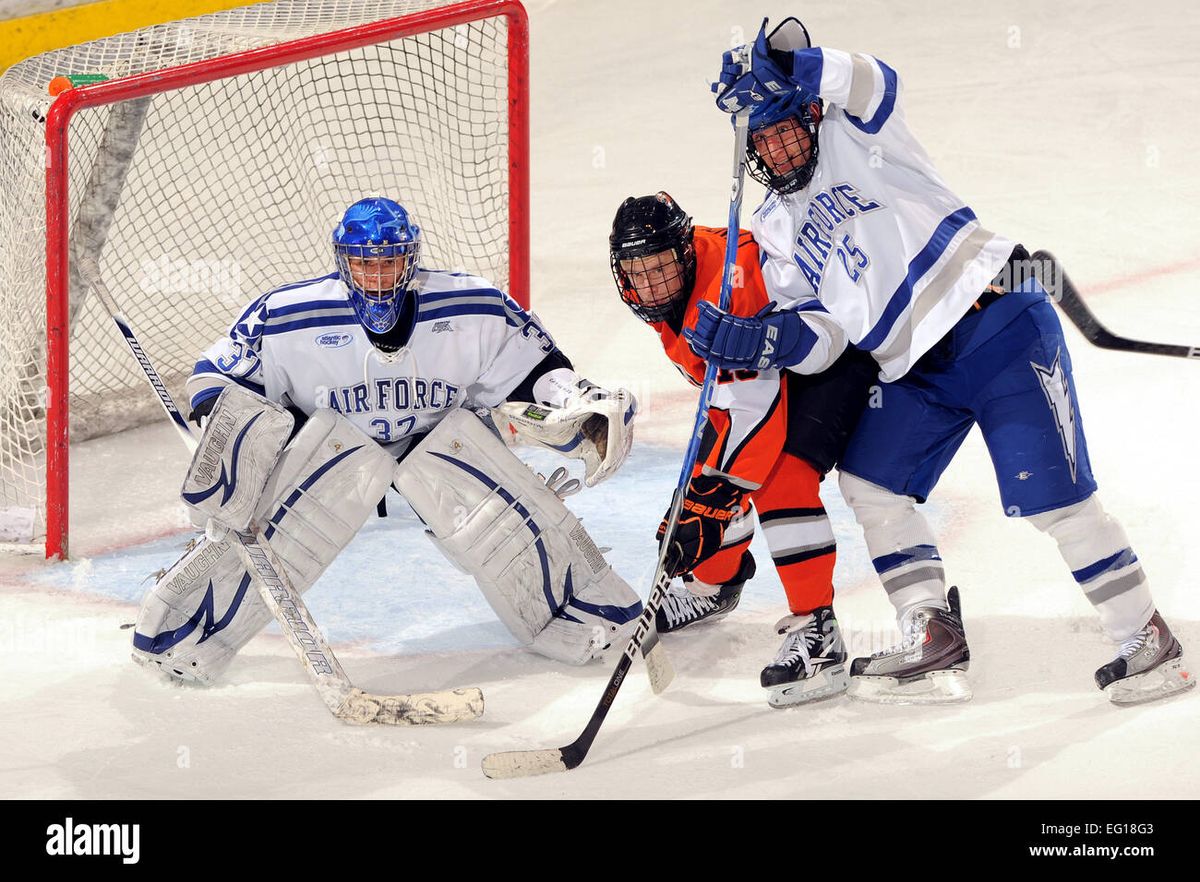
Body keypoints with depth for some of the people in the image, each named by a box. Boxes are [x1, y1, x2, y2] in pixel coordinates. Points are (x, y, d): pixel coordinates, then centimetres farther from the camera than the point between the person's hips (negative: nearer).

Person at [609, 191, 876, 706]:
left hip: (839, 353, -10)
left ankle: (816, 629, -26)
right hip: (769, 363, 10)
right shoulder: (665, 295, -7)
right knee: (708, 471, 9)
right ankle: (715, 582, 37)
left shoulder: (730, 284, -36)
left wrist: (712, 501, -40)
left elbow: (756, 410, -39)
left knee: (781, 476, -26)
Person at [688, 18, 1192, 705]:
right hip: (916, 371, 8)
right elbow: (819, 333, 8)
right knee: (870, 485, 1)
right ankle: (935, 644, 5)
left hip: (997, 321, -8)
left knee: (1051, 494, -12)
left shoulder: (852, 139, 1)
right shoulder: (777, 234, 16)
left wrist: (782, 68, -32)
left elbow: (871, 84, -23)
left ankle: (1149, 640, -3)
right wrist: (757, 342, -10)